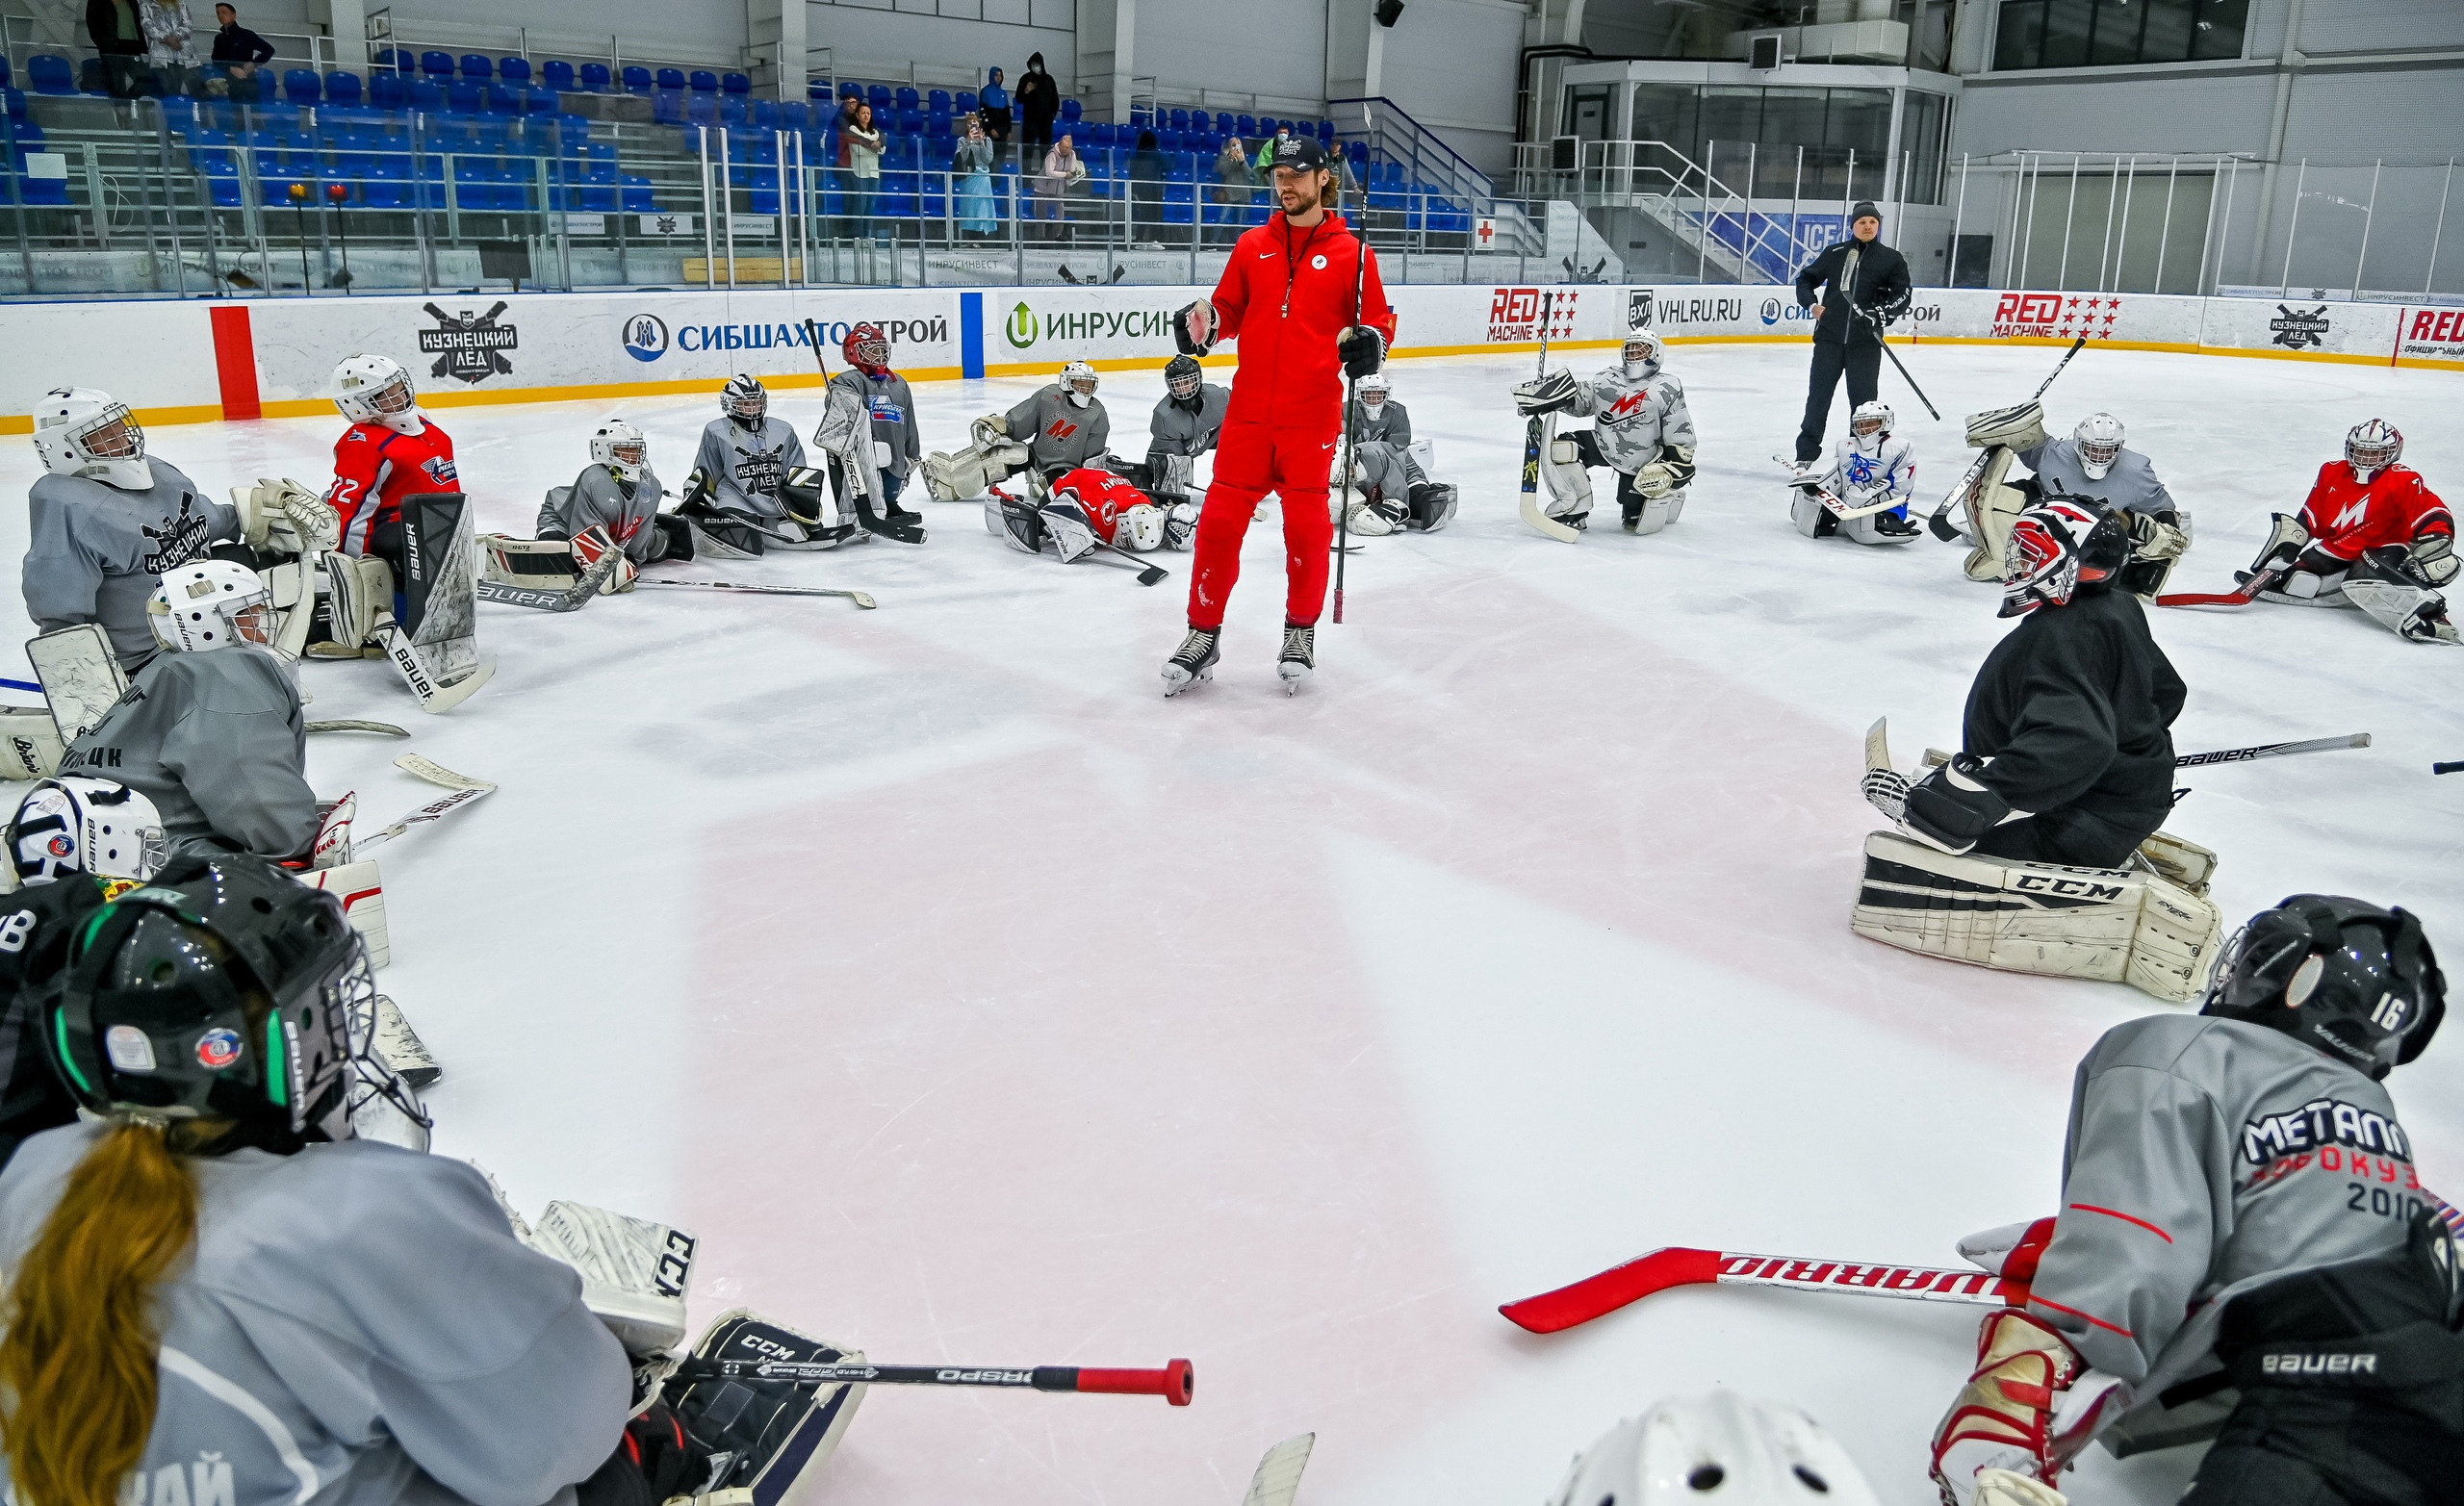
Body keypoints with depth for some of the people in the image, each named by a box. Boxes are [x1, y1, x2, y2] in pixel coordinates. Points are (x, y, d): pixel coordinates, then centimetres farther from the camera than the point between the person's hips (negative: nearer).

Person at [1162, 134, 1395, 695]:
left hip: (1312, 416, -2)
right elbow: (1229, 308, 15)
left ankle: (1301, 630, 22)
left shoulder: (1350, 251, 2)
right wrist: (1205, 322, -6)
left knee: (1307, 523, 2)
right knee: (1220, 519, 0)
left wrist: (1370, 341, -16)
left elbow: (1378, 318, 5)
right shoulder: (1253, 246, 10)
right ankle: (1203, 634, 12)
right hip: (1249, 411, 2)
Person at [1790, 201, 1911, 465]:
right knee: (1818, 395, 4)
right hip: (1829, 337, 1)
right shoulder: (1835, 253, 7)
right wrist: (1812, 304, 0)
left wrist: (1881, 313, -16)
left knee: (1863, 399, 4)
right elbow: (1805, 279, 17)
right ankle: (1806, 452, 12)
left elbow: (1902, 296, 1)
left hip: (1866, 342, -1)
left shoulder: (1892, 260, 4)